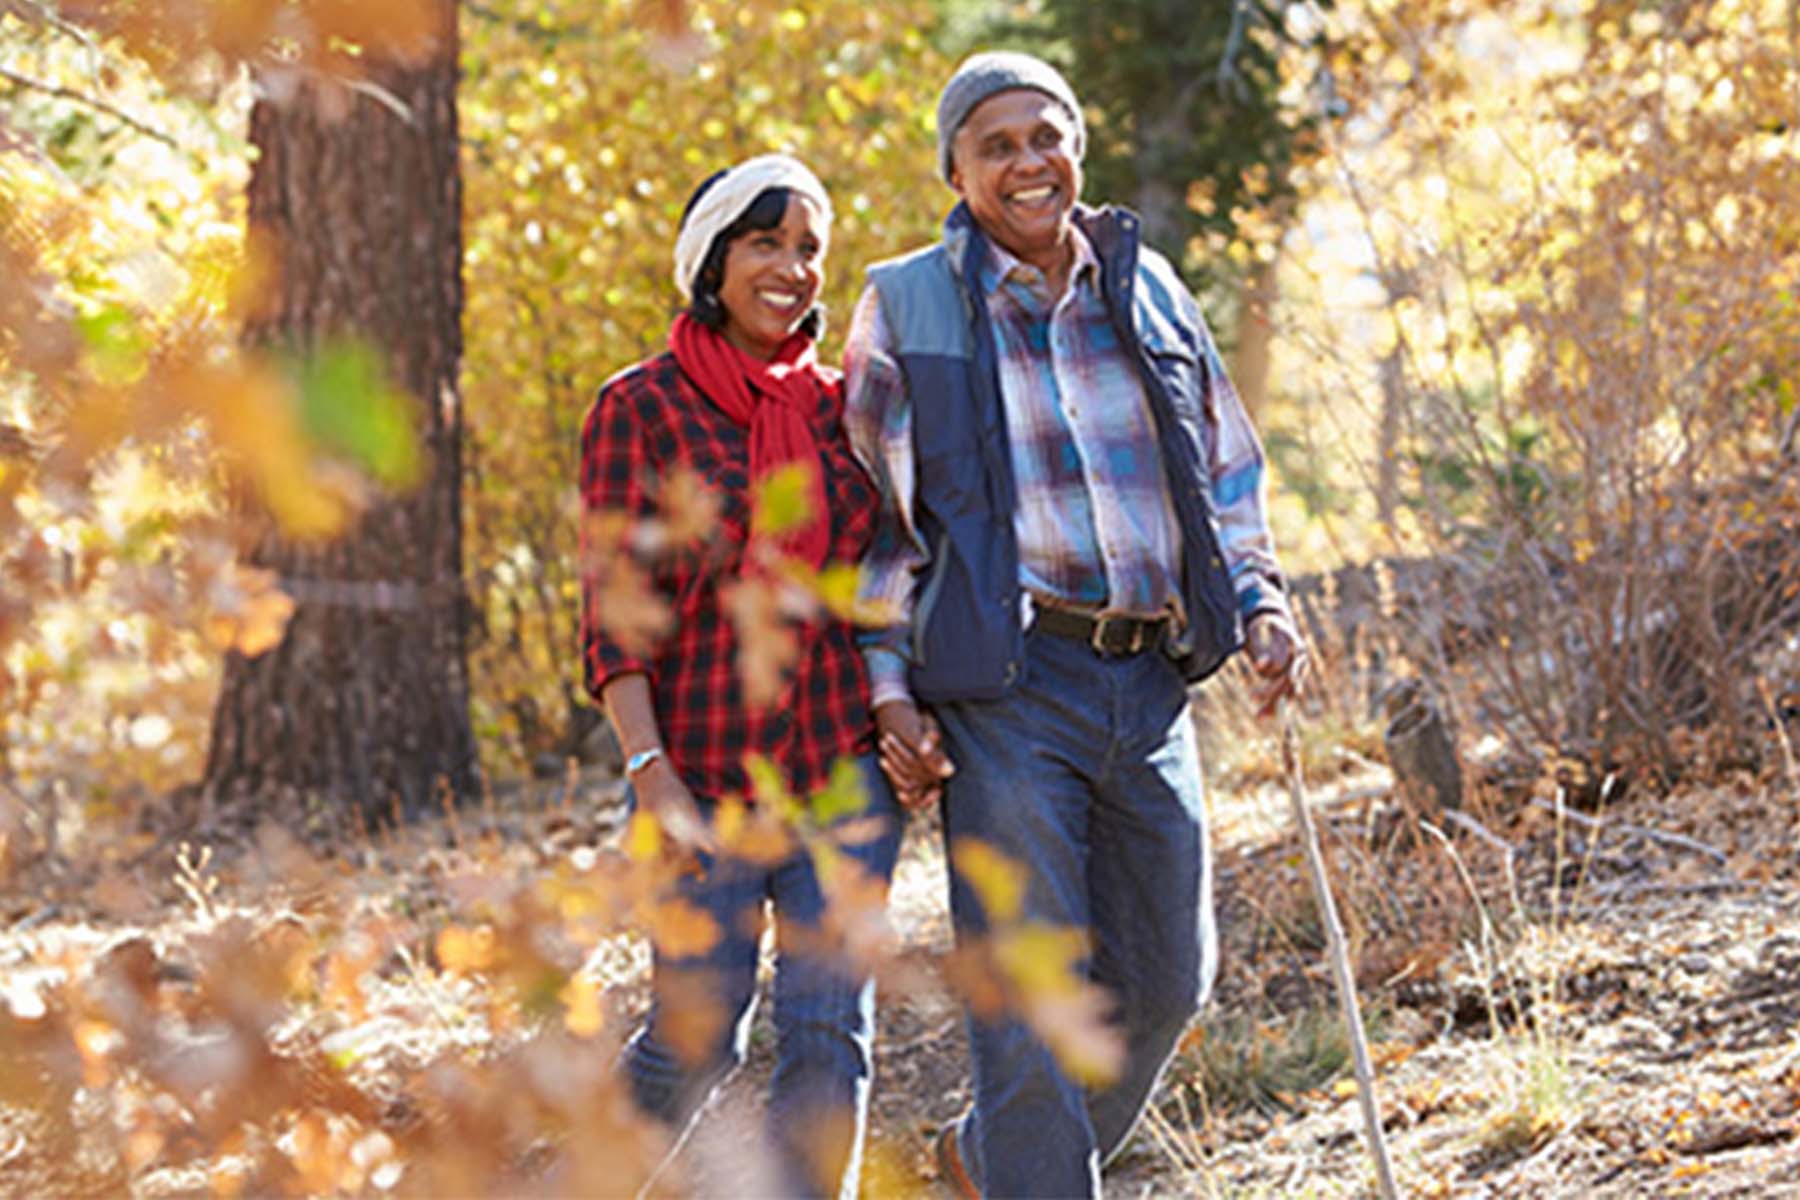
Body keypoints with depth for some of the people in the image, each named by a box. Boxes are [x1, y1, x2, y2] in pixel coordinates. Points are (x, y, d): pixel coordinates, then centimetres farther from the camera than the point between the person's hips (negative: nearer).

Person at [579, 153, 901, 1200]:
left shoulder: (838, 408, 10)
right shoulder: (640, 410, -2)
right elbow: (615, 613, -8)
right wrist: (650, 772, -17)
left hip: (846, 761, 3)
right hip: (708, 770, -3)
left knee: (831, 1028, -4)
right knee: (697, 1035, 2)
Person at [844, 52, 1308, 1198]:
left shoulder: (1146, 288, 13)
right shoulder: (908, 307, 3)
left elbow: (1227, 468, 21)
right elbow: (876, 516, 4)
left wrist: (1261, 601, 5)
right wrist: (889, 689, -5)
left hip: (1153, 682, 5)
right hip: (1007, 683, -5)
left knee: (1163, 982, 11)